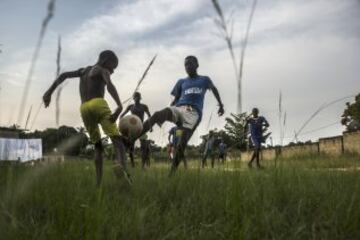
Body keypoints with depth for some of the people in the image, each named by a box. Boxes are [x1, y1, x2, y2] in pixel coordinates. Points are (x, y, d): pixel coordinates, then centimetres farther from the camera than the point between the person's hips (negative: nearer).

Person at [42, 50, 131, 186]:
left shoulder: (84, 70, 30)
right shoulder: (103, 71, 10)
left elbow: (64, 75, 19)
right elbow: (110, 85, -11)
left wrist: (49, 92, 15)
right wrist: (120, 106, -24)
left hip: (84, 109, 6)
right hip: (98, 105, -6)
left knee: (98, 146, 14)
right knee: (117, 140, -14)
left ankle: (99, 183, 1)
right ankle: (121, 165, -46)